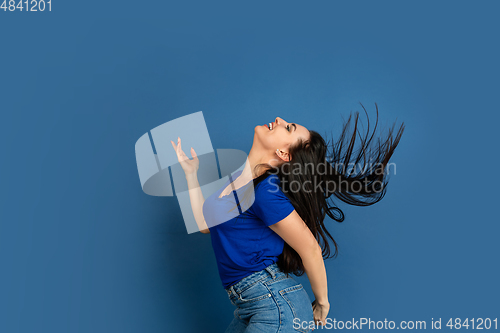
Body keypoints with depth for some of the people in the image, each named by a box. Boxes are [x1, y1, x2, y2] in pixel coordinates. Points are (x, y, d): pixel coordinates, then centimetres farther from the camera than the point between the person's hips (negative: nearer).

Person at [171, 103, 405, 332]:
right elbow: (205, 224, 12)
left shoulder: (265, 191, -19)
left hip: (277, 306, -8)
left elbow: (310, 249, -14)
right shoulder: (237, 178, 6)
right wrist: (191, 171, 15)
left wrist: (322, 303, -1)